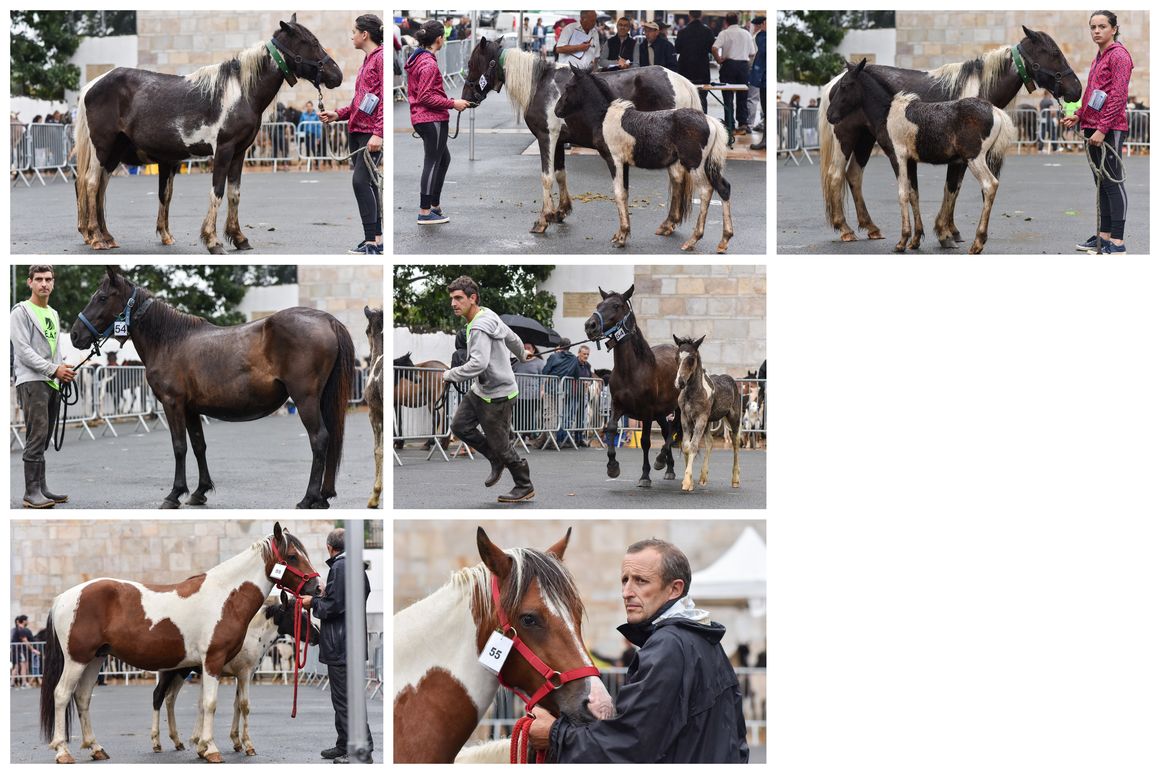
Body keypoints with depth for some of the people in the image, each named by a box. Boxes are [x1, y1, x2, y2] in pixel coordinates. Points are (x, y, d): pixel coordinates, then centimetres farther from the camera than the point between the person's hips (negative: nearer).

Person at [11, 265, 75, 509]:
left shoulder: (54, 315, 19)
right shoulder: (22, 312, -5)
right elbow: (23, 350, -14)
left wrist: (64, 370, 2)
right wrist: (53, 369, -18)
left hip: (52, 384, 8)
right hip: (32, 382, -8)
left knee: (43, 439, 9)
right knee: (37, 437, -15)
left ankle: (41, 488, 11)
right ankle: (32, 492, -16)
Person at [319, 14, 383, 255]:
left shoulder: (381, 58, -9)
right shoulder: (366, 61, 19)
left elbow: (386, 98, -16)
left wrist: (378, 133, -22)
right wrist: (338, 114, 12)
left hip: (372, 133, -10)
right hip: (357, 131, 10)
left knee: (361, 180, -16)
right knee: (366, 183, 9)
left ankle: (371, 241, -16)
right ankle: (376, 239, 13)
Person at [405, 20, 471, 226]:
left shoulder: (416, 60, 11)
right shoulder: (429, 64, -19)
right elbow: (426, 97, -21)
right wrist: (452, 103, -17)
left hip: (420, 118, 10)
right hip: (433, 119, -10)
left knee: (444, 158, 22)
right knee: (432, 163, -2)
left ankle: (435, 205, 26)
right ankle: (425, 213, 2)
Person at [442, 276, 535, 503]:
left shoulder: (480, 328, -25)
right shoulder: (489, 316, 6)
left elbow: (478, 363, -36)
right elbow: (511, 337, 22)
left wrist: (450, 375, -24)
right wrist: (522, 355, 43)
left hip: (497, 394, -10)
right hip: (480, 390, 10)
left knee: (500, 444, 1)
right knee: (460, 426, 6)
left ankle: (525, 487, 18)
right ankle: (497, 460, 22)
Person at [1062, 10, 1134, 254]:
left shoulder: (1119, 55, -10)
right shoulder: (1099, 58, 19)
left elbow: (1118, 96, -17)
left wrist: (1102, 129, -21)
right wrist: (1078, 117, 10)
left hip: (1110, 129, -10)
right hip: (1093, 128, 10)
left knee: (1113, 183, -9)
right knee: (1101, 183, 13)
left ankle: (1117, 244, -10)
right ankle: (1104, 237, 19)